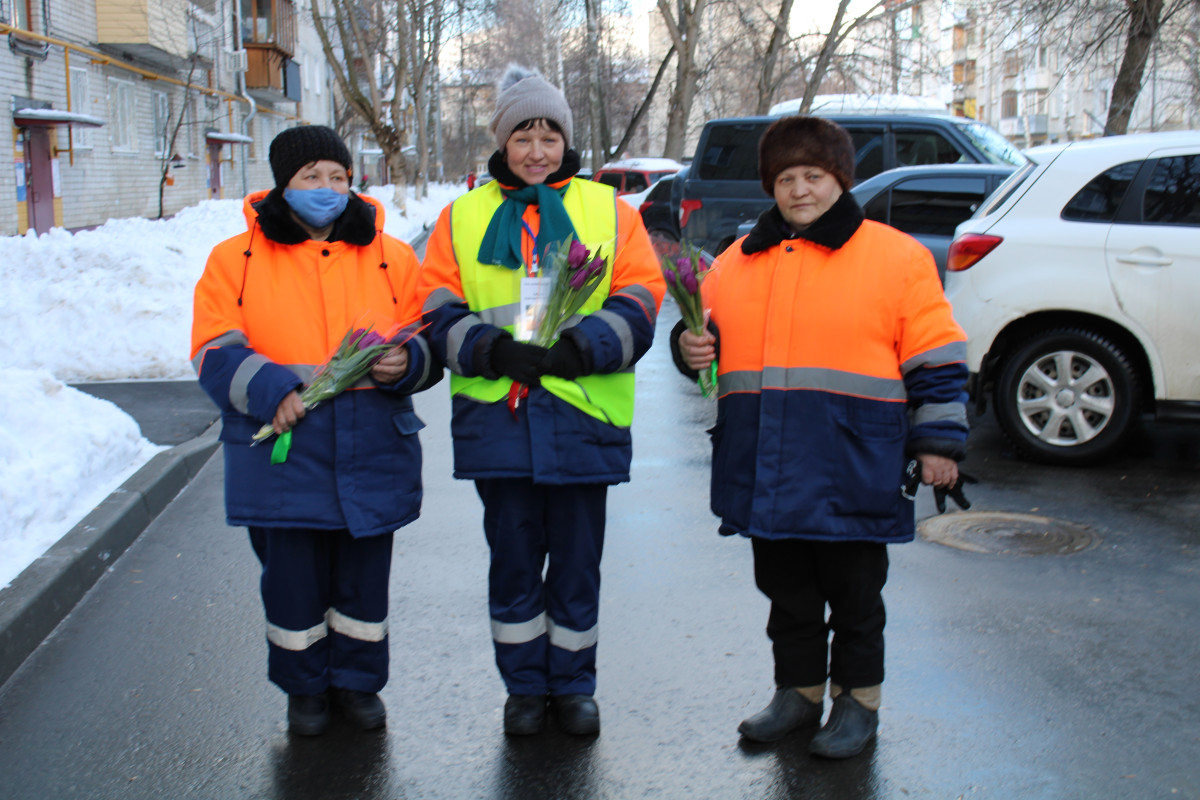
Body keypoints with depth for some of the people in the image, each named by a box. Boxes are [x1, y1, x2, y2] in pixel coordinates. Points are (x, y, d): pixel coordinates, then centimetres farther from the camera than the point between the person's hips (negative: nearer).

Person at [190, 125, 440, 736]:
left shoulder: (391, 257, 6)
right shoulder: (237, 259, 2)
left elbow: (428, 343, 9)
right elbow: (215, 352, -2)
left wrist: (404, 362, -14)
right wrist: (271, 391, -18)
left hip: (371, 450, 1)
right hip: (282, 450, -1)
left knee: (364, 577, 12)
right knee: (292, 577, 9)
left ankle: (357, 681, 31)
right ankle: (305, 687, 29)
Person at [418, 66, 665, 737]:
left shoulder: (608, 211, 8)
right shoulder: (463, 217, 10)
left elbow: (638, 305, 0)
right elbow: (439, 312, 4)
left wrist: (579, 348, -17)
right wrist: (493, 349, -15)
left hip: (583, 415, -1)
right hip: (496, 415, 1)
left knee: (578, 561, 8)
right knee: (513, 561, 10)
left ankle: (573, 686, 25)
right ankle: (525, 687, 26)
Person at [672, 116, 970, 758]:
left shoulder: (896, 255, -1)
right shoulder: (738, 260, 11)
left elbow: (934, 360, -1)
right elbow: (708, 330, 22)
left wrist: (937, 441, -5)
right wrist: (692, 347, -1)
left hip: (851, 469, -4)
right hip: (765, 470, 4)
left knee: (853, 594, 9)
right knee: (786, 588, 16)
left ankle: (857, 700, 25)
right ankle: (798, 690, 32)